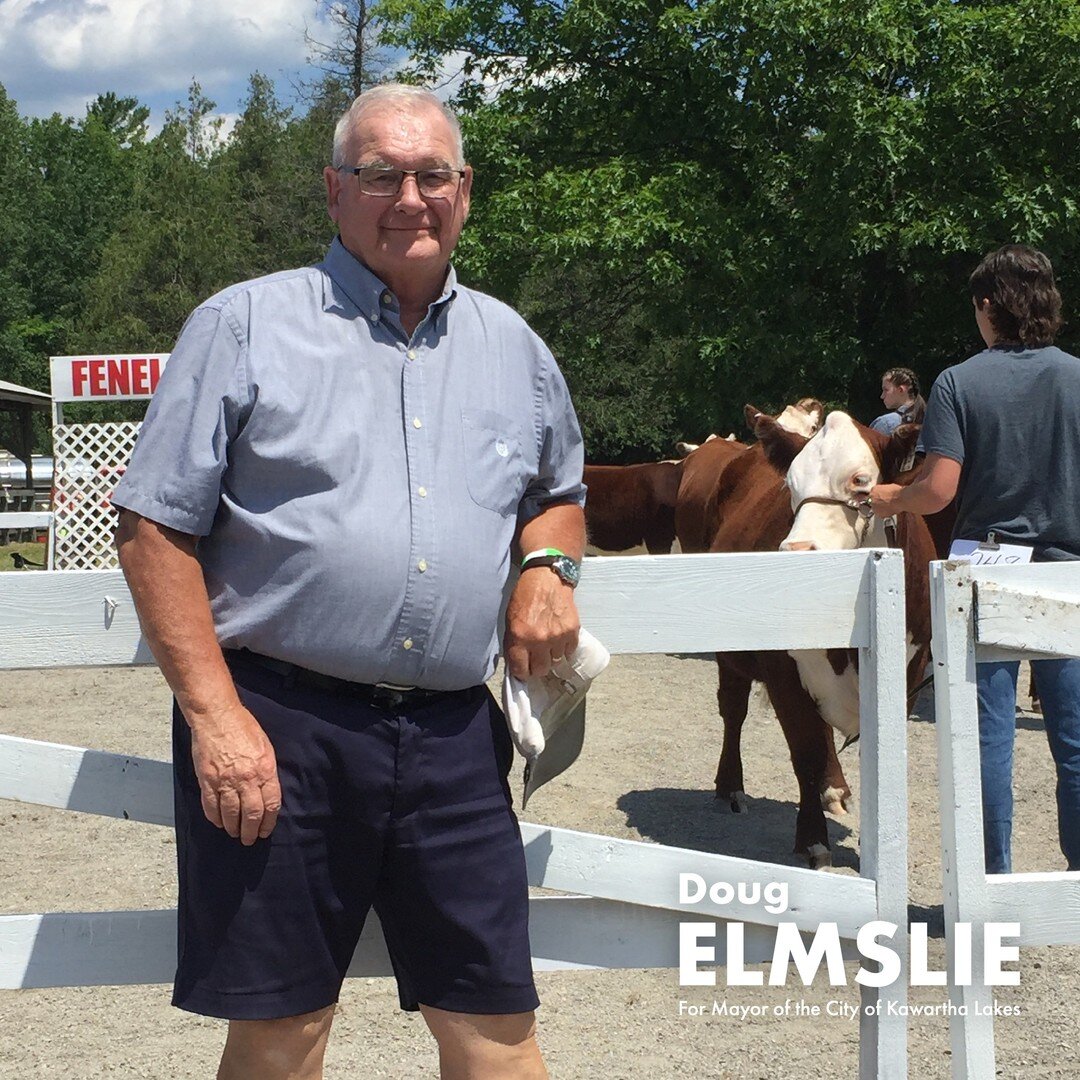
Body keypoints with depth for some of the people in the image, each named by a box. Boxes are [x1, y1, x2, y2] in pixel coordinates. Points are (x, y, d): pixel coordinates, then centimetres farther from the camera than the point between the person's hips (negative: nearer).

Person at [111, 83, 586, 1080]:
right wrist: (214, 714, -12)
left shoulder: (514, 347, 14)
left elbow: (560, 492, 29)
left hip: (456, 737, 4)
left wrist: (548, 566, 5)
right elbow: (155, 527, -3)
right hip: (280, 728, -3)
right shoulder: (245, 325, 0)